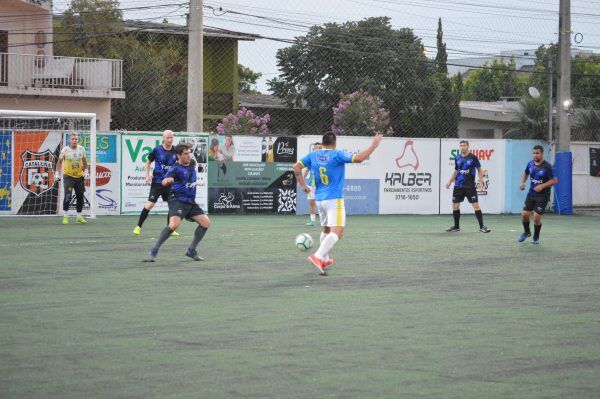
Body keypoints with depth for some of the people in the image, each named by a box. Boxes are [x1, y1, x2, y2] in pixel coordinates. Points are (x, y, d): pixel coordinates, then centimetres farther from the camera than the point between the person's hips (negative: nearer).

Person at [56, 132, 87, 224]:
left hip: (79, 176, 4)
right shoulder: (65, 150, -9)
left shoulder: (81, 149, -1)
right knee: (68, 197, -14)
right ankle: (65, 217, -4)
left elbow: (84, 161, 13)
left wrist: (85, 172, 5)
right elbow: (59, 162, 4)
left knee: (80, 197, 6)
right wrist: (57, 173, -1)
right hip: (68, 176, -4)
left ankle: (79, 217, 19)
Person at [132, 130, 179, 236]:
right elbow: (148, 161, 6)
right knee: (150, 204, -11)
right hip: (157, 182, -4)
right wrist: (147, 175, -3)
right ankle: (138, 227, 0)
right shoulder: (157, 150, -7)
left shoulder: (175, 151, 1)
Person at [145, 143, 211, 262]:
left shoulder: (192, 164, 9)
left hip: (191, 202, 8)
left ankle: (191, 251, 15)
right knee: (174, 224, -29)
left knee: (206, 222, 1)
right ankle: (154, 251, -21)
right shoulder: (175, 168, -14)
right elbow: (164, 182, -33)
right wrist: (167, 181, -52)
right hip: (178, 200, -8)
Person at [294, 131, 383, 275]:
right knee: (337, 232, -13)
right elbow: (358, 158, -18)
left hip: (319, 199, 7)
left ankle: (324, 259, 32)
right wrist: (374, 144, -11)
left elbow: (296, 167, 4)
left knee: (326, 229, 25)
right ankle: (317, 257, -31)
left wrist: (303, 185, 12)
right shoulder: (337, 155, -10)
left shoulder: (313, 155, 6)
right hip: (334, 199, -7)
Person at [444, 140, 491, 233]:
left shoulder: (472, 157, -4)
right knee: (455, 206, 5)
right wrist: (450, 181, 15)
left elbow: (479, 170, 2)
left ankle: (482, 227, -3)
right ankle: (456, 226, 20)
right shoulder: (457, 158, 8)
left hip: (470, 186, -4)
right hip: (458, 186, 5)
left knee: (476, 205, -8)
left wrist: (481, 181, -9)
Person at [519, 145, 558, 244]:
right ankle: (527, 232, 29)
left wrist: (542, 186, -23)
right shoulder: (530, 164, 1)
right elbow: (526, 174, 21)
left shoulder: (547, 166, -15)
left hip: (542, 195, -5)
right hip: (531, 194, 5)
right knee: (525, 214, -1)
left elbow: (554, 180, -14)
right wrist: (522, 182, 3)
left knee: (536, 217, -10)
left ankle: (536, 237, 15)